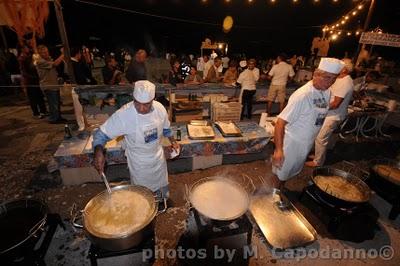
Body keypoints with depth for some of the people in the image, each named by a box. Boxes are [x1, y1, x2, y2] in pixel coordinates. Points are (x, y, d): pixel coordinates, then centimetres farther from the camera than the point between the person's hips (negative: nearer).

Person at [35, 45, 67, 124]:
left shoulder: (49, 58, 14)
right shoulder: (40, 62, -15)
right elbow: (54, 64, -25)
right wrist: (63, 55, -21)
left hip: (54, 84, 9)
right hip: (48, 86, -9)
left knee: (57, 102, 15)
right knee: (53, 103, -6)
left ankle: (58, 117, 26)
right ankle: (53, 119, 4)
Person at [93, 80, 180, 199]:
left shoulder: (159, 108, -18)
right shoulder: (123, 114, -30)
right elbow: (102, 133, -21)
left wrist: (172, 141, -7)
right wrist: (98, 152, -38)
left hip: (158, 157, 4)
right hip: (139, 163, -4)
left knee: (162, 190, 27)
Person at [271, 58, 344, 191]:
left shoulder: (327, 92, -2)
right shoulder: (302, 95, -25)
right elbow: (280, 122, -29)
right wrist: (278, 150, -36)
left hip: (307, 143, 8)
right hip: (291, 143, -8)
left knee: (290, 172, 25)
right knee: (279, 174, 10)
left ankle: (280, 193, 47)